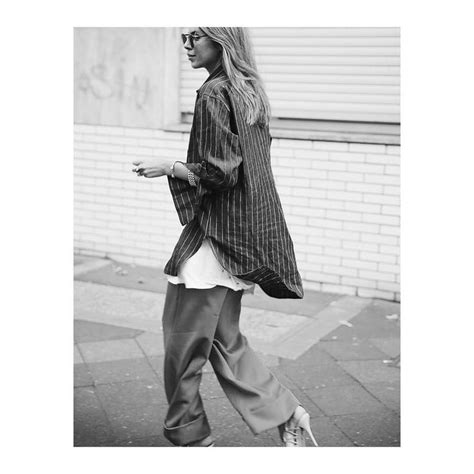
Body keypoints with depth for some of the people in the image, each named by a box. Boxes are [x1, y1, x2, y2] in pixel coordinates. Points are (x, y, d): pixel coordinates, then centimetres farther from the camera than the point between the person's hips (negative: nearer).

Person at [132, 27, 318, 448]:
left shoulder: (214, 94, -15)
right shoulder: (251, 89, 11)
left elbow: (218, 173, -19)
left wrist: (168, 168, -7)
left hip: (215, 235, -9)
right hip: (243, 234, 9)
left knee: (183, 338, 4)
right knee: (225, 339, 17)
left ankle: (188, 435, 18)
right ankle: (287, 414, 18)